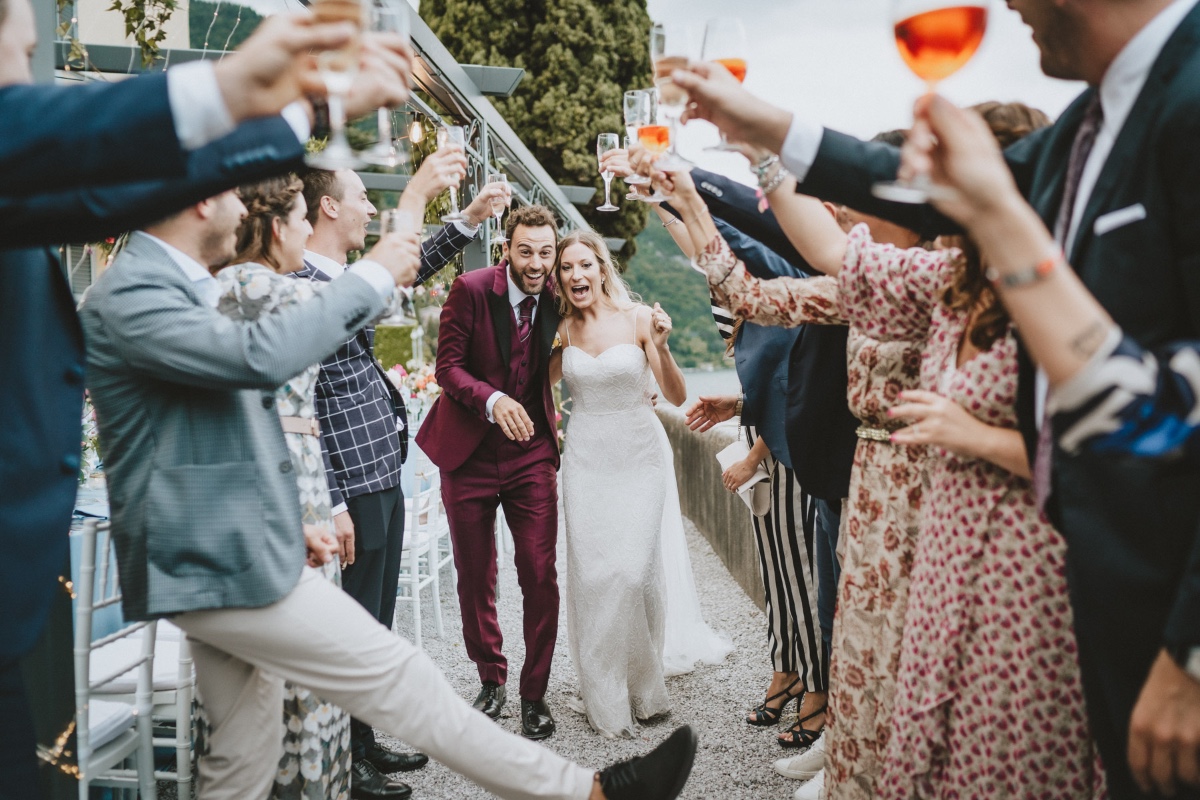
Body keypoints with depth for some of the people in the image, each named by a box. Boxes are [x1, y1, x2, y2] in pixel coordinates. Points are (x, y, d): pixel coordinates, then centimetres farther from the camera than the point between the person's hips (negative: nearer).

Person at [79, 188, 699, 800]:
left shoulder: (176, 284, 17)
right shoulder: (129, 295, -15)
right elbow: (260, 357, -31)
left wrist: (283, 523, 18)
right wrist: (372, 275, -20)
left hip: (214, 555, 10)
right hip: (222, 564, -10)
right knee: (397, 679, -7)